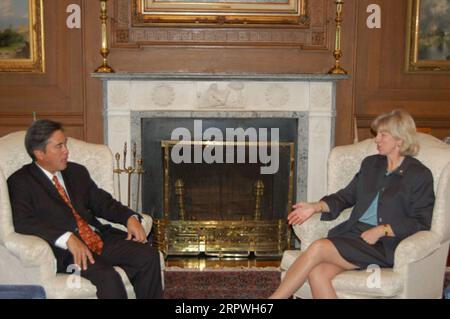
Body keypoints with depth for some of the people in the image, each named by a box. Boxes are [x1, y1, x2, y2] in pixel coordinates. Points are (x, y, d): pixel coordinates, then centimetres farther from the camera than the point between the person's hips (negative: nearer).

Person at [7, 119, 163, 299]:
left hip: (100, 238, 6)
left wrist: (130, 218, -2)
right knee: (107, 277, -32)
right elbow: (23, 222, -15)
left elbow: (103, 202, 19)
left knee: (149, 255, -16)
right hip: (64, 250, -6)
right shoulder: (20, 182, -1)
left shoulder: (77, 172, 19)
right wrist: (68, 238, -28)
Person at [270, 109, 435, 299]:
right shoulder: (370, 164, 20)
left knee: (318, 247, -26)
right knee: (317, 273, -26)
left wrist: (381, 230, -15)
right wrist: (315, 207, 6)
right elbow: (347, 196, 22)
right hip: (353, 233, 6)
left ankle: (275, 297, -15)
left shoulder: (420, 176, 1)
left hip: (384, 245, -5)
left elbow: (421, 223, -5)